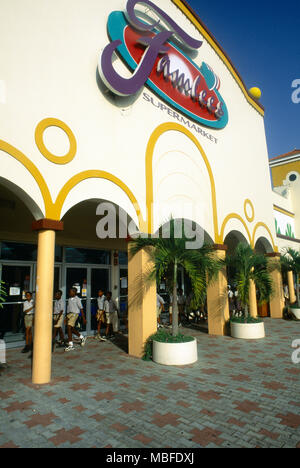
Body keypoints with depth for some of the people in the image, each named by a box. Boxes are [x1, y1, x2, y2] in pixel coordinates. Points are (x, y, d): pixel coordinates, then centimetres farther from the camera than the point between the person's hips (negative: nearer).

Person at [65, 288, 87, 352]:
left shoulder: (77, 299, -8)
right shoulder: (69, 299, 12)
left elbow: (81, 309, -6)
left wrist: (84, 318, -6)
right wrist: (66, 317, 19)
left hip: (74, 314, -8)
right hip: (69, 314, 8)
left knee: (69, 328, -16)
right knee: (72, 329, 14)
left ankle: (71, 345, -10)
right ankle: (82, 338, 35)